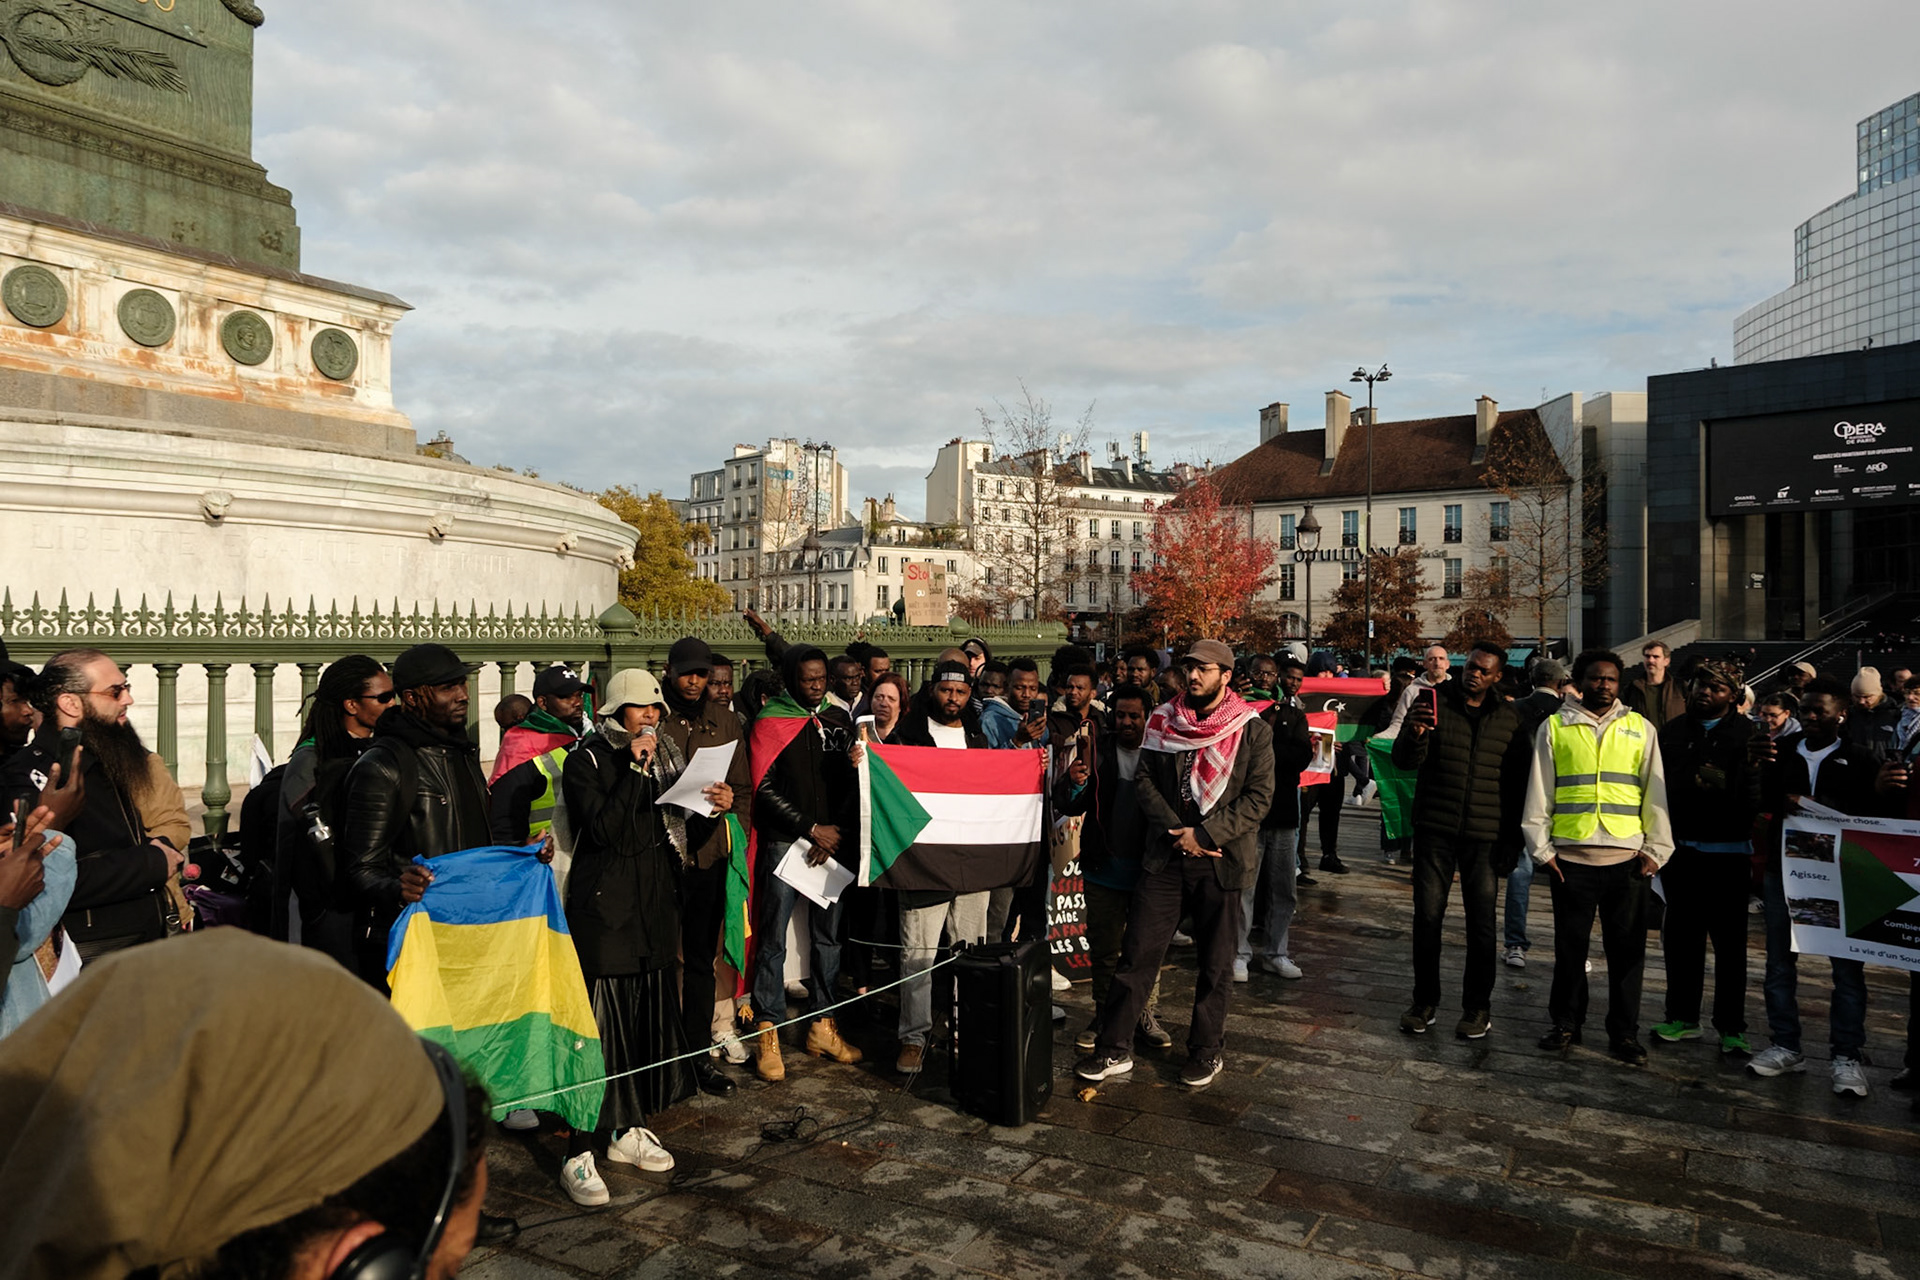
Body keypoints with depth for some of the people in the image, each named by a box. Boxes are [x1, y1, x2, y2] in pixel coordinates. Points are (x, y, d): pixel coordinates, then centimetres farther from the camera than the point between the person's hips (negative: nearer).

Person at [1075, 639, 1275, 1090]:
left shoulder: (1252, 730, -3)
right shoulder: (1163, 721, 5)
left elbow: (1260, 796, -7)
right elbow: (1145, 779, 4)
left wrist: (1205, 835, -15)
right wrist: (1177, 831, -10)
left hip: (1221, 861, -2)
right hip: (1165, 856, 2)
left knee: (1215, 963, 10)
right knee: (1137, 953, 1)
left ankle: (1205, 1051, 28)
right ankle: (1113, 1049, 11)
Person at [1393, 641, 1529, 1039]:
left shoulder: (1509, 718, 6)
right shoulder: (1433, 701, 1)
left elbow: (1518, 781, 11)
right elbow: (1404, 761, -4)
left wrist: (1512, 836, 7)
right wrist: (1415, 734, -25)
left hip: (1485, 835, 1)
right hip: (1434, 829, -1)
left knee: (1481, 922, 5)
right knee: (1427, 915, 2)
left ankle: (1477, 1007, 17)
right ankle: (1425, 1001, 16)